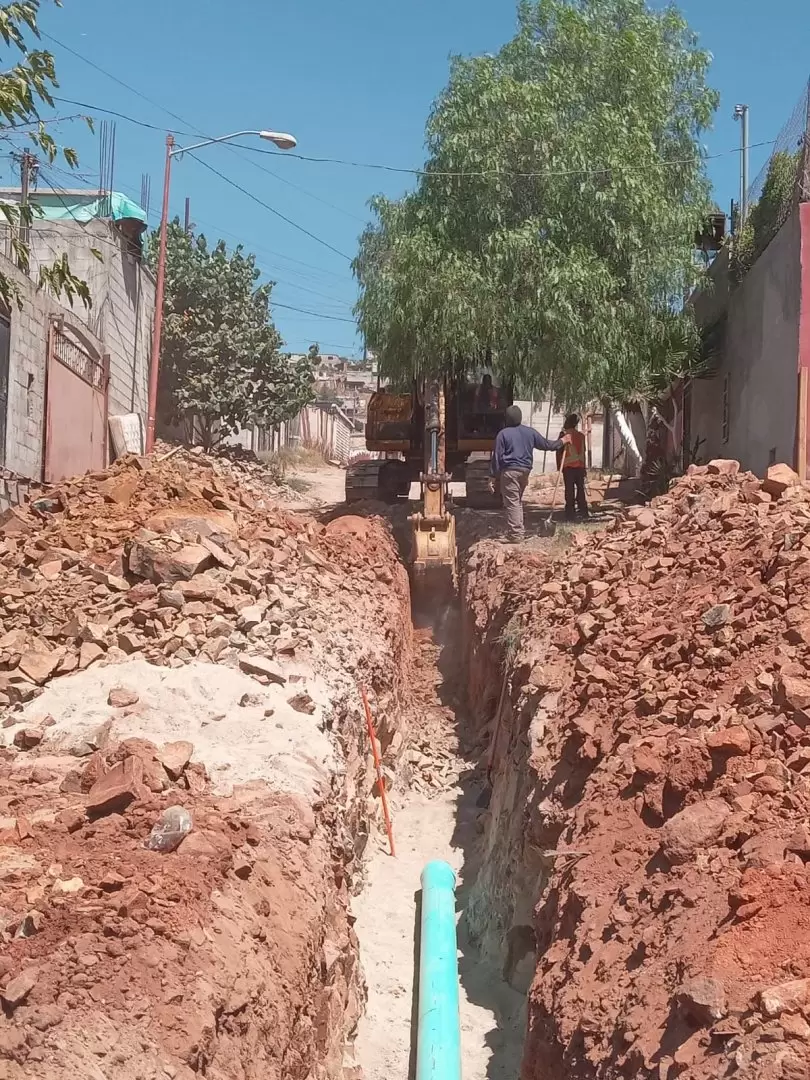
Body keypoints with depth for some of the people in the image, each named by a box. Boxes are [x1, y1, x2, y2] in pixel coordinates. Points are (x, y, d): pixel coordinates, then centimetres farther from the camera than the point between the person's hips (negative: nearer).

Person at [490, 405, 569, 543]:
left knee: (512, 503, -4)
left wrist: (494, 476, -2)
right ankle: (518, 532, 21)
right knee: (518, 502, 18)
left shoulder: (503, 434, -6)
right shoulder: (530, 432, 6)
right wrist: (562, 441, 35)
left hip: (509, 471, -5)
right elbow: (546, 444, 17)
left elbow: (497, 456, -7)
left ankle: (515, 534, -7)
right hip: (525, 470, 5)